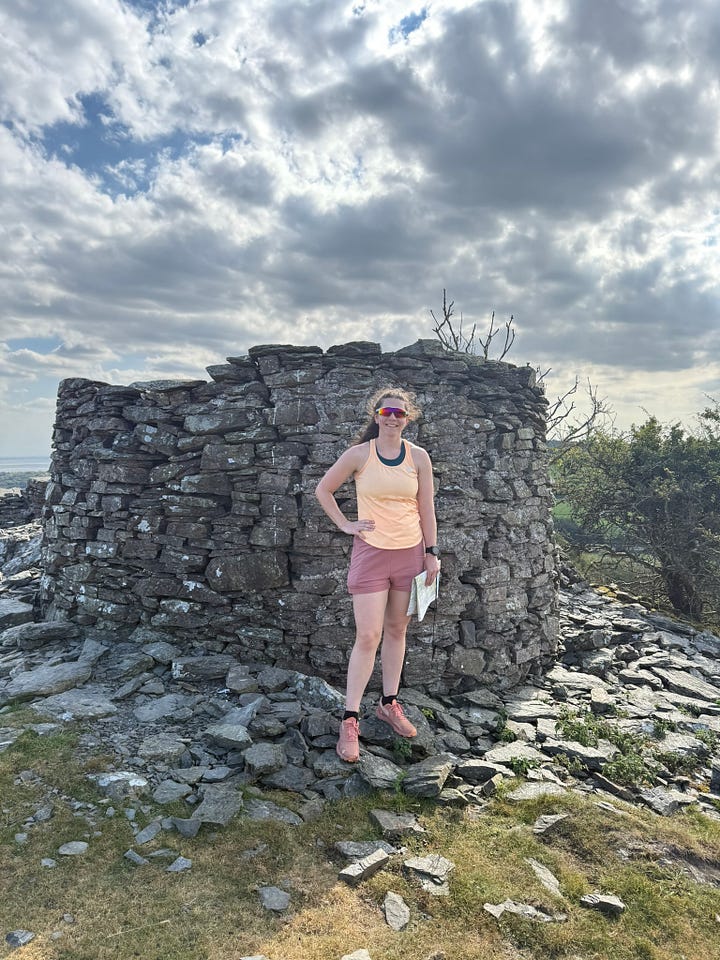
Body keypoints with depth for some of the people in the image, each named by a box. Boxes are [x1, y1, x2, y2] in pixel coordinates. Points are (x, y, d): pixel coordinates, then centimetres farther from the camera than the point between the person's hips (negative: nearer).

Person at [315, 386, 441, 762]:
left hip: (409, 553, 3)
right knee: (368, 637, -5)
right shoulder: (359, 454, -5)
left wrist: (432, 552, 4)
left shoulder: (418, 456, 1)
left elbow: (426, 508, 5)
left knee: (396, 630, 13)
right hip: (371, 552, -3)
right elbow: (323, 490, 6)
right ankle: (350, 720, 6)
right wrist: (345, 524, -1)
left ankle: (389, 703, 30)